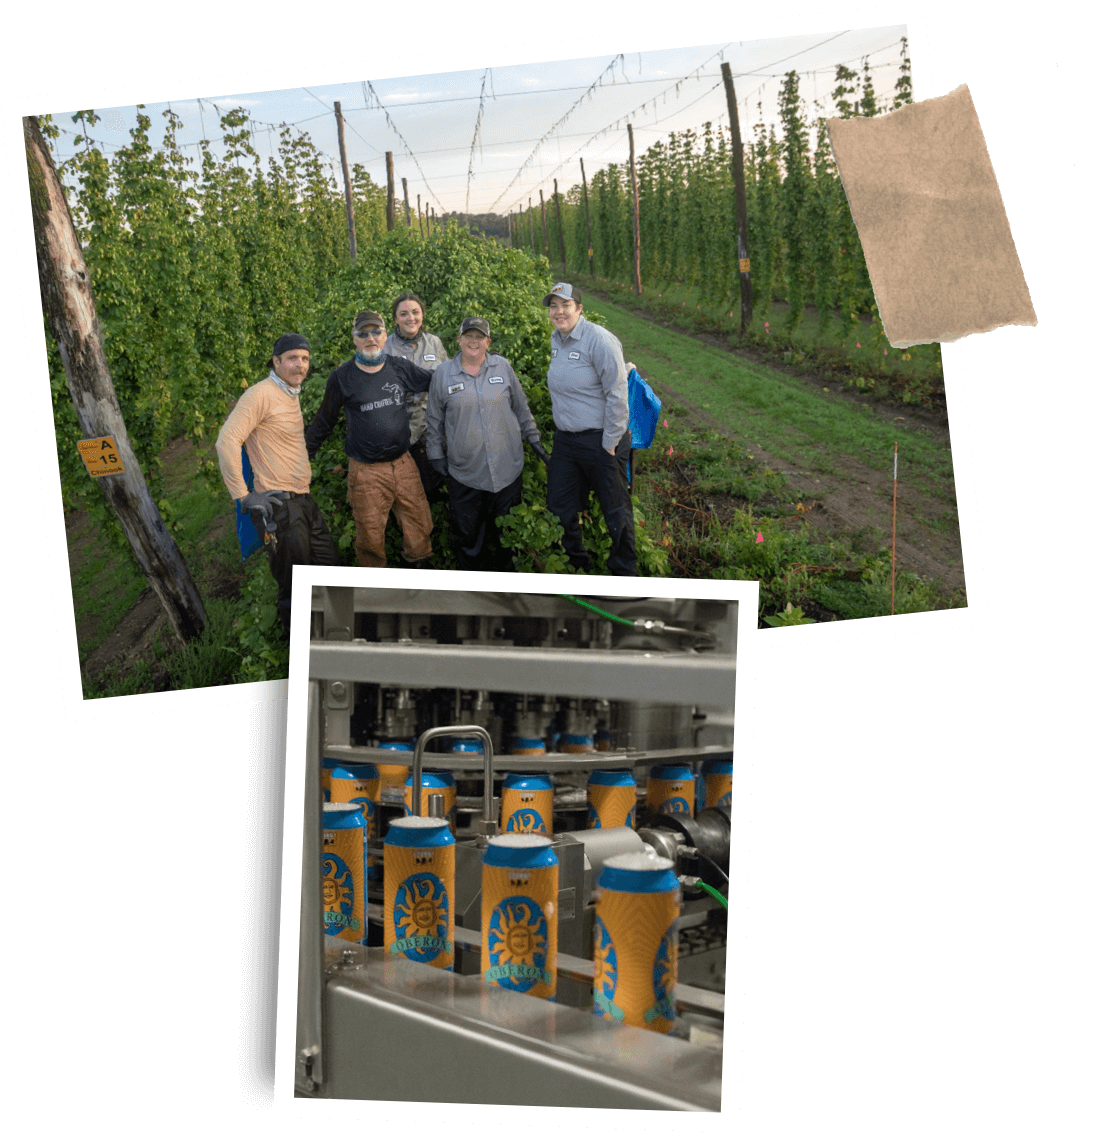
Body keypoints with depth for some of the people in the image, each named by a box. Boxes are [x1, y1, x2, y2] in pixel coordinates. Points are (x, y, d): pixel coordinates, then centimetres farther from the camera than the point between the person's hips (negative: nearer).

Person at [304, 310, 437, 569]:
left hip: (404, 465, 3)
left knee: (420, 528, 6)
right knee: (370, 539, 1)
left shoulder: (400, 368, 4)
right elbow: (324, 422, 9)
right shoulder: (341, 378, -2)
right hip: (366, 471, -3)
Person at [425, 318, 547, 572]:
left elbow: (521, 408, 12)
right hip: (464, 472, -1)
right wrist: (436, 454, 5)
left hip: (506, 466, 1)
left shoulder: (503, 367, 3)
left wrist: (534, 440, 13)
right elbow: (434, 421, 7)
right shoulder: (443, 374, 0)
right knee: (466, 532, 5)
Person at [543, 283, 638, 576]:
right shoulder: (556, 339, 7)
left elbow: (617, 395, -17)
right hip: (565, 439, 8)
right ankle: (575, 561, 32)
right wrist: (562, 428, 19)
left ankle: (625, 572, 19)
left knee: (616, 510, 4)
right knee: (559, 507, 15)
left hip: (600, 441, -8)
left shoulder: (598, 340, -18)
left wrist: (610, 443, -16)